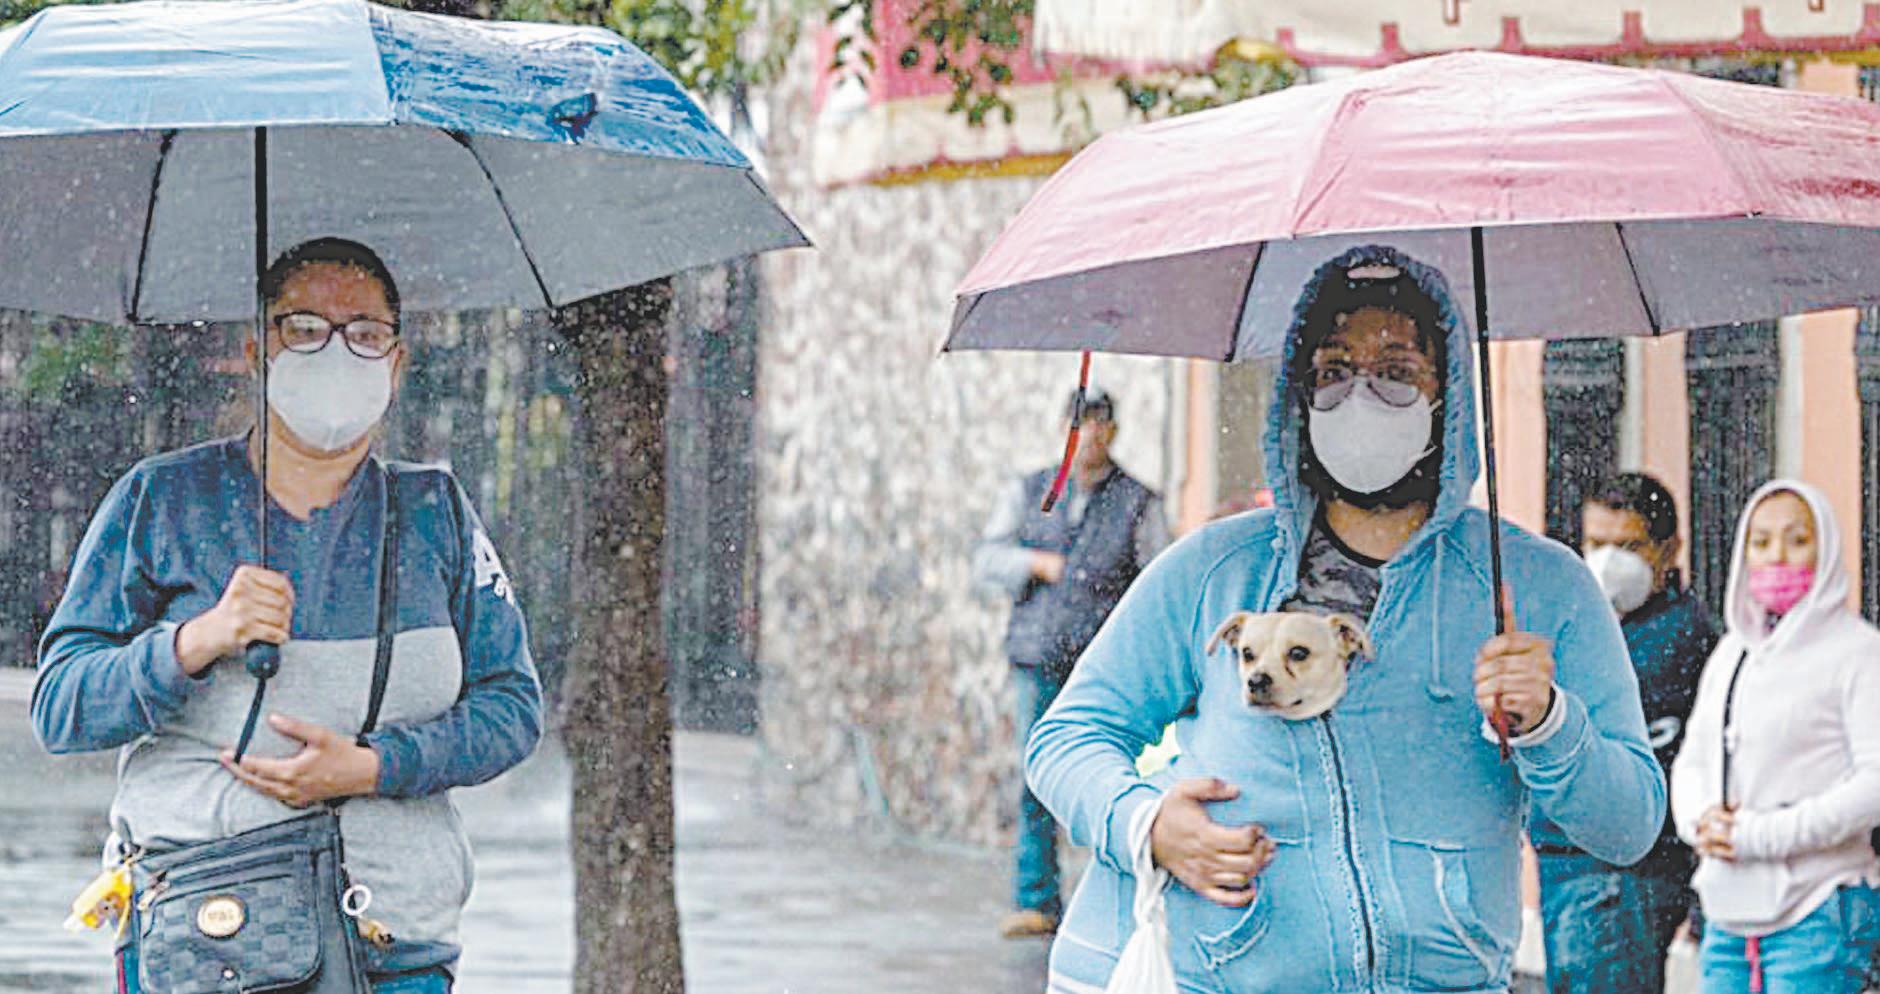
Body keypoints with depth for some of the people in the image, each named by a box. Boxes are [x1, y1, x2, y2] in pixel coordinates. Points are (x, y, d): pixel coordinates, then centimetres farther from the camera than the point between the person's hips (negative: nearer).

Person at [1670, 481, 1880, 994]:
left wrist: (1762, 835, -16)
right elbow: (1691, 762, 20)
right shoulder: (1731, 652, 17)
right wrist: (1702, 818, -4)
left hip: (1817, 912, -6)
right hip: (1729, 912, 6)